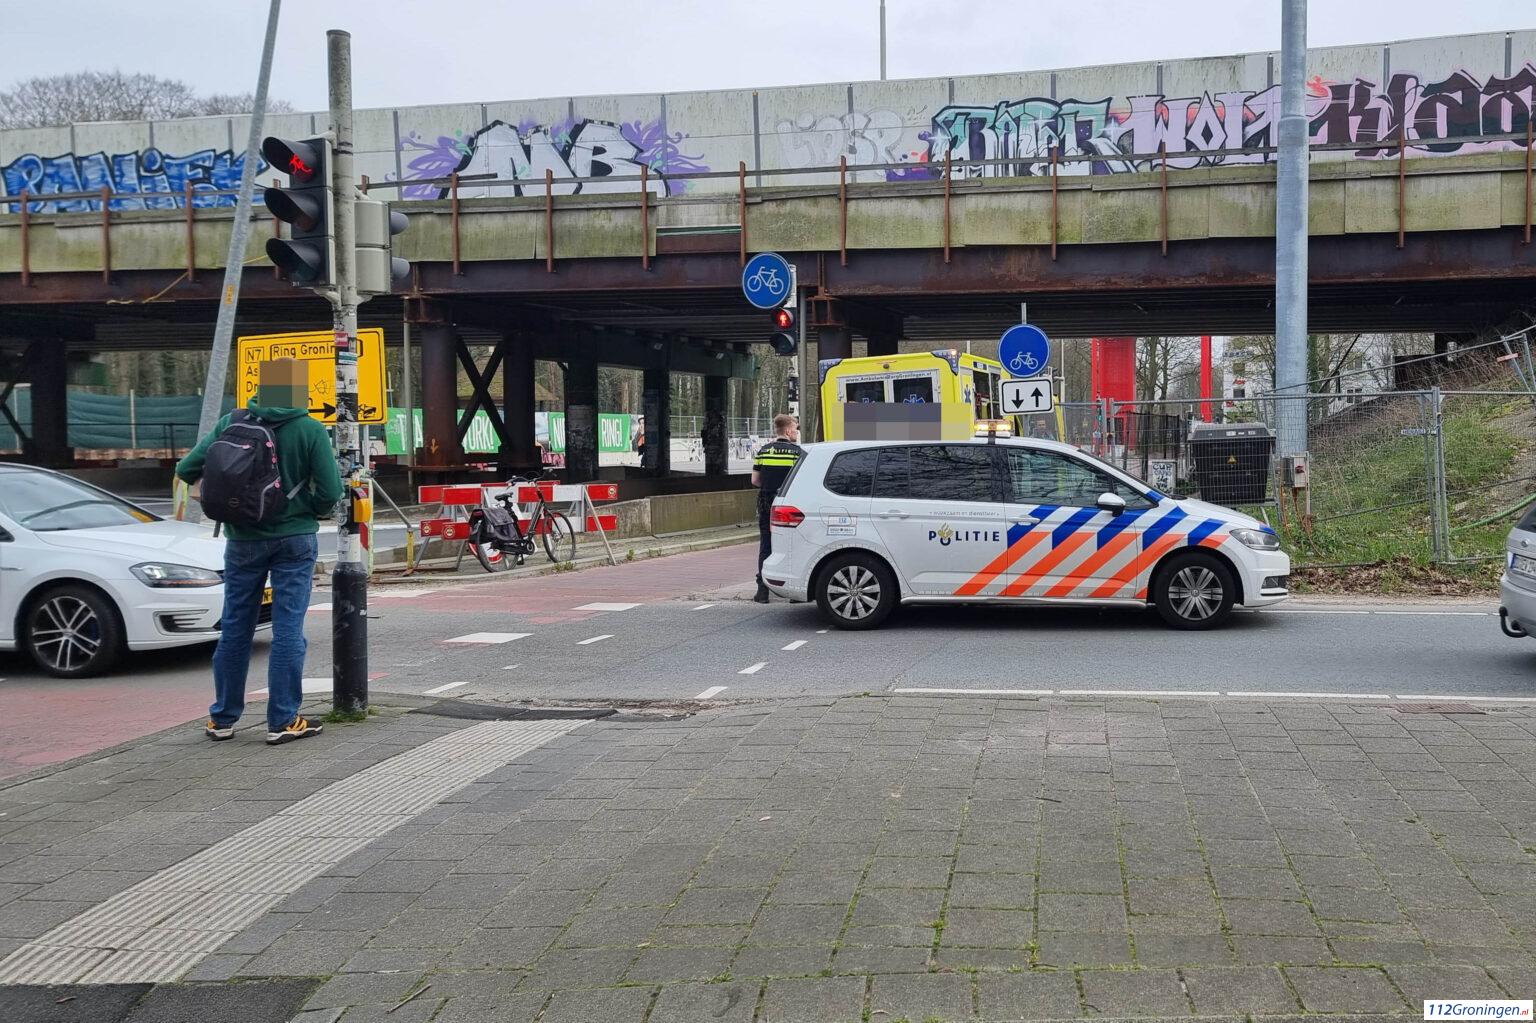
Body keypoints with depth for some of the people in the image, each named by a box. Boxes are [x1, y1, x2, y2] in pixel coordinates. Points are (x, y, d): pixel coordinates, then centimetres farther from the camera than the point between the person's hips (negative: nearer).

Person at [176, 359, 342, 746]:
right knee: (288, 630, 2)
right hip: (294, 539, -3)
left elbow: (186, 469, -2)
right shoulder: (311, 431, -10)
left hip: (243, 538, 3)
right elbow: (331, 492, -13)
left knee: (235, 628, 12)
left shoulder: (232, 423, -2)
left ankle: (222, 718, 21)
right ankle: (283, 721, 4)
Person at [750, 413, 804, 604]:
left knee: (765, 546, 8)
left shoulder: (763, 451, 6)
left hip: (766, 503, 3)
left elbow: (755, 480, 7)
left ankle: (763, 591, 6)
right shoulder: (797, 452, -6)